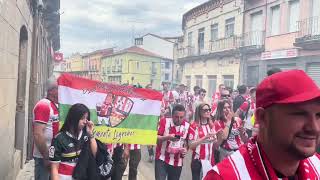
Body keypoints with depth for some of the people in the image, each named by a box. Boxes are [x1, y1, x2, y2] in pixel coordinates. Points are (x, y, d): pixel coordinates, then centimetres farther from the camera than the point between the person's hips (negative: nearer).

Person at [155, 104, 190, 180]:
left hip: (177, 162, 3)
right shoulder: (164, 121, -10)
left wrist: (185, 149, -8)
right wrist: (167, 137, -29)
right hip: (162, 159, -3)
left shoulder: (187, 126, -1)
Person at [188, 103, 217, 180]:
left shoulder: (211, 125, 10)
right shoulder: (194, 126, -7)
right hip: (198, 161, -5)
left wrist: (217, 138, -5)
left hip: (210, 161, 5)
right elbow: (191, 146, -13)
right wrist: (205, 138, -20)